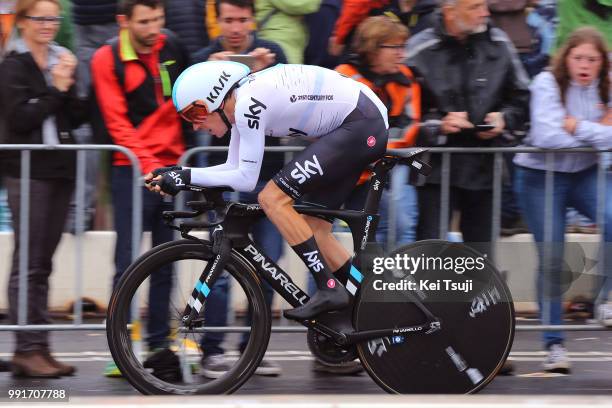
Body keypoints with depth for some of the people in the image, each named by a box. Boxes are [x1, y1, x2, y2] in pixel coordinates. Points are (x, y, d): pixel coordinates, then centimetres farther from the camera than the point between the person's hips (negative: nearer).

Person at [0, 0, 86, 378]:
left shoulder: (61, 61, 14)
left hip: (60, 169, 6)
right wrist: (56, 89, -11)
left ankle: (40, 347, 9)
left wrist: (68, 85, -7)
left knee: (42, 264, 8)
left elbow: (77, 117, 9)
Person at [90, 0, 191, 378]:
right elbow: (117, 122, -12)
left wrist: (185, 154, 13)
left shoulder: (173, 48, 6)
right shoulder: (107, 60, -6)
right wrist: (149, 165, -21)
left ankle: (160, 343, 14)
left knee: (166, 260, 7)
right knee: (129, 261, -7)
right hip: (132, 172, -4)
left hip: (172, 168, 4)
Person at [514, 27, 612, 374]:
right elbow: (545, 136, -24)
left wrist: (578, 127, -20)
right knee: (551, 259, -4)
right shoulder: (548, 84, -12)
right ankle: (554, 343, 6)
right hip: (541, 176, -3)